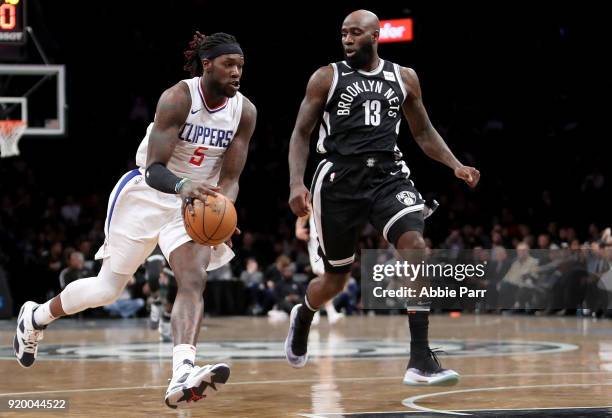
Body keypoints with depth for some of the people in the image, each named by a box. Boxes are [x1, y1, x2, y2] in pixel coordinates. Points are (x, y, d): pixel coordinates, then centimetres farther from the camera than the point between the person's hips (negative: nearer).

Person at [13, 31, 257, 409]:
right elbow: (154, 169, -28)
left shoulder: (244, 112, -8)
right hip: (147, 194, -3)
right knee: (109, 286, 9)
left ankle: (183, 377, -39)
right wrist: (183, 186, -50)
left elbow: (230, 178, -6)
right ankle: (35, 318, 36)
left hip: (196, 203, 3)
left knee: (194, 281, -23)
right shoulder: (178, 98, -23)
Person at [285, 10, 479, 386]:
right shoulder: (327, 77, 2)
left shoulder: (404, 78, 9)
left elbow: (424, 132, 18)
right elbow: (301, 133, 3)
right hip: (340, 181, -1)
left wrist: (456, 165, 3)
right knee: (338, 276, 8)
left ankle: (421, 359, -23)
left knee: (416, 246, -24)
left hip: (389, 176, 1)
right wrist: (296, 183, -12)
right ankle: (302, 317, 46)